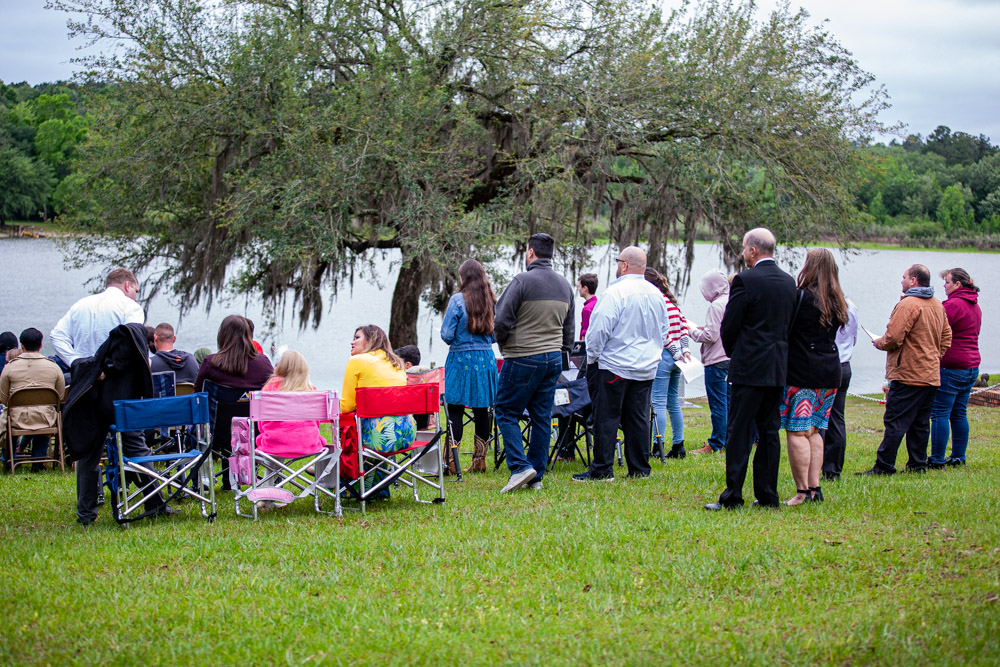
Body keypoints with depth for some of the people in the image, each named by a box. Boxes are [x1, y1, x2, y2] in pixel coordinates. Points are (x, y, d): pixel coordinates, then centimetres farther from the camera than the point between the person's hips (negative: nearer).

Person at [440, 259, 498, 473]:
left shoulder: (458, 300, -9)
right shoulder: (492, 301, 5)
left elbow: (447, 334, -9)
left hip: (461, 359, -5)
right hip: (486, 359, 5)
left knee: (455, 409, -1)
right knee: (482, 410, 9)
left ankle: (451, 462, -2)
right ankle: (479, 461, 13)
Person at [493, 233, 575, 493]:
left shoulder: (522, 281, -12)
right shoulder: (565, 285, 11)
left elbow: (501, 321, -15)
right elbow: (569, 329, 16)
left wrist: (504, 344, 3)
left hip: (523, 359, -7)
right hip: (553, 359, 7)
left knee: (506, 413, 2)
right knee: (542, 417, 9)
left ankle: (521, 467, -11)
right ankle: (536, 477, 11)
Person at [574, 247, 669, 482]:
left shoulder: (616, 292, -15)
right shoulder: (657, 295, 9)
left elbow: (600, 328, -17)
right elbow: (664, 330, 18)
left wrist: (592, 357, -5)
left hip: (614, 366, -7)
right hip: (646, 369, 7)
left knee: (606, 418, -2)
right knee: (638, 418, 11)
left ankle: (602, 470, 0)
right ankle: (639, 469, 13)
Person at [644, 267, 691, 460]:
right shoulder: (671, 300, 15)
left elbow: (661, 332, -16)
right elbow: (683, 325, 11)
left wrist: (676, 352, -10)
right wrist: (684, 350, 6)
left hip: (662, 355, -9)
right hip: (675, 357, 9)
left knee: (659, 403, -7)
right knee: (674, 402, 13)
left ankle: (659, 447, -8)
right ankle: (678, 445, 14)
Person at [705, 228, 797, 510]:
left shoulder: (745, 280, -12)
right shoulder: (789, 282, 9)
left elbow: (729, 326, -8)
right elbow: (789, 325, 13)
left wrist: (733, 353, 10)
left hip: (749, 368, -6)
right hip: (778, 369, 7)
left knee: (739, 432, -3)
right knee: (769, 431, 10)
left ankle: (733, 495, -4)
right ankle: (768, 495, 13)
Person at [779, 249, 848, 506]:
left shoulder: (803, 297, -12)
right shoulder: (837, 301, 10)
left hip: (802, 373, -8)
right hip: (830, 371, 8)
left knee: (797, 431, -4)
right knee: (813, 431, 14)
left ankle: (803, 491, -6)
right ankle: (814, 487, 13)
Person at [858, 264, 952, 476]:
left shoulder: (908, 304, -15)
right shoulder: (938, 305, 13)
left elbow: (893, 337, -19)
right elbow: (946, 338, 17)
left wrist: (879, 343, 0)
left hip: (908, 376, -8)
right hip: (931, 375, 9)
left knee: (895, 421, -7)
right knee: (920, 423, 12)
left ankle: (884, 466, -7)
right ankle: (918, 464, 13)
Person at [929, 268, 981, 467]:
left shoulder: (953, 305, -15)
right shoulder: (975, 306, 15)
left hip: (952, 367, -9)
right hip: (971, 366, 9)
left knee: (940, 413, -5)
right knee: (959, 414, 13)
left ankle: (937, 459, -5)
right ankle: (958, 457, 16)